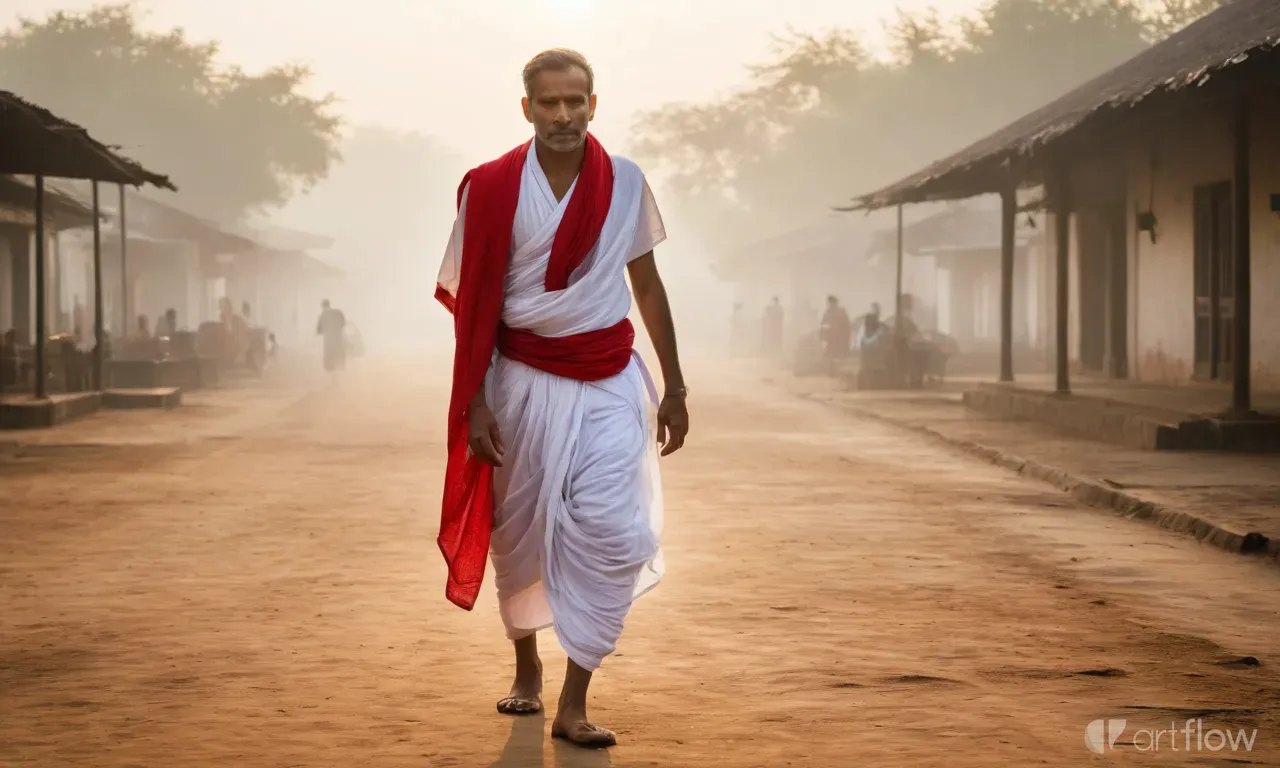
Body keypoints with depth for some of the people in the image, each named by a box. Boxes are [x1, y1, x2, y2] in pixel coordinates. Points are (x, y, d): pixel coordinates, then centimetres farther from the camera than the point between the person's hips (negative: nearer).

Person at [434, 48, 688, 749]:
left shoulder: (625, 183, -1)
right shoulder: (492, 188, -6)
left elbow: (647, 284, 8)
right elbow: (473, 303, -3)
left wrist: (674, 387, 8)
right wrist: (474, 403, -7)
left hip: (609, 382, 1)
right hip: (523, 379, 0)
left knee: (609, 532, -12)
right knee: (520, 531, 12)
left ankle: (573, 705, -7)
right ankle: (526, 668, 36)